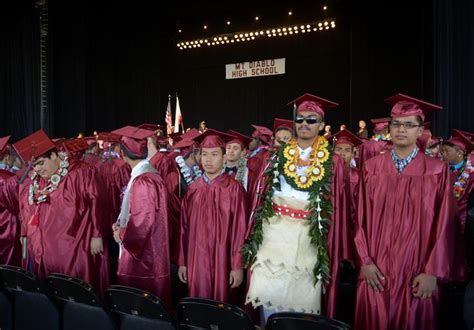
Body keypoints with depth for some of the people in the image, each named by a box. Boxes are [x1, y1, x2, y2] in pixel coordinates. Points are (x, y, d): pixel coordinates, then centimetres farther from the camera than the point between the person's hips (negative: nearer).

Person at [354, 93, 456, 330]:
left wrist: (433, 272, -7)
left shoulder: (437, 171, -2)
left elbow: (443, 226, -3)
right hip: (376, 271, 2)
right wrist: (365, 261, -3)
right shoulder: (372, 168, 3)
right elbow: (362, 219, 3)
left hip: (418, 274, -1)